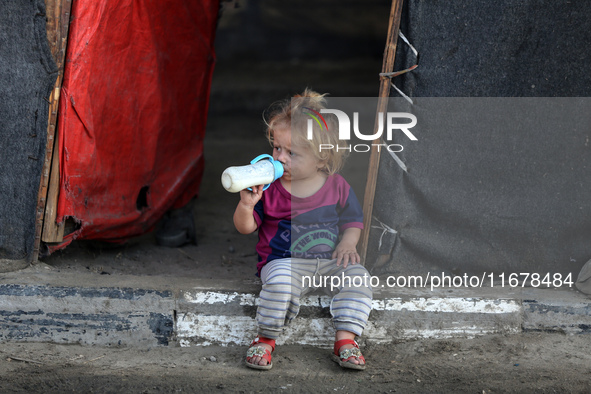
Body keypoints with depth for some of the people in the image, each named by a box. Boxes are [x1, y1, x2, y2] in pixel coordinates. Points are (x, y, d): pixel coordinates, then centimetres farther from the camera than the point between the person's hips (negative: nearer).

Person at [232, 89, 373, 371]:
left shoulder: (336, 186, 2)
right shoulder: (269, 187, -3)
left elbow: (353, 218, 14)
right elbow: (245, 227, -2)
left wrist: (348, 242, -7)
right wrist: (246, 206, -24)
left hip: (328, 261, 2)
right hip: (283, 261, -2)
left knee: (356, 275, -25)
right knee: (280, 281, -36)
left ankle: (345, 339, -18)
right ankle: (265, 339, -17)